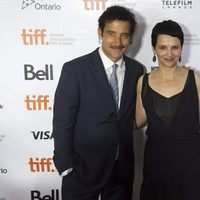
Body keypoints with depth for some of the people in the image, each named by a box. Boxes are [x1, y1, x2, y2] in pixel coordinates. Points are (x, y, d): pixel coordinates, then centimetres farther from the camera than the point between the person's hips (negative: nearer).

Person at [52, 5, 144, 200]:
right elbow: (62, 122, -12)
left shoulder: (136, 70, 0)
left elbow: (133, 115, 9)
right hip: (83, 167, -3)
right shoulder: (75, 69, -13)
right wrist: (66, 167, -12)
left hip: (123, 167, 4)